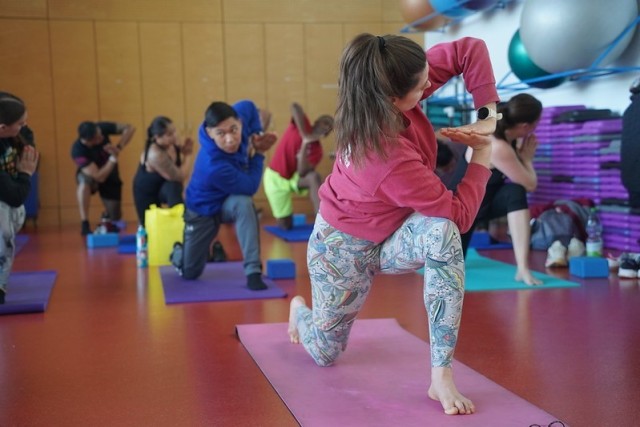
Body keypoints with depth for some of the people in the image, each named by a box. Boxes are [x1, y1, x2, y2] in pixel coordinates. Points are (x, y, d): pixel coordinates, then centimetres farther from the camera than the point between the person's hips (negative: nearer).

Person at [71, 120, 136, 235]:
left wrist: (119, 147, -34)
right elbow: (99, 177, -38)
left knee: (115, 218, -2)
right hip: (91, 176, -3)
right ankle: (85, 226, -30)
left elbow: (129, 128, -23)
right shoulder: (78, 150, -35)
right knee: (84, 179, -40)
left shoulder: (101, 128, -28)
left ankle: (107, 216, 37)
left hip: (110, 177, 3)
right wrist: (114, 157, -40)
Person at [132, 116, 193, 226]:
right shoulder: (156, 155, -37)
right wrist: (188, 155, -20)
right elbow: (180, 177, -32)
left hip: (164, 188, 4)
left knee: (174, 186, -33)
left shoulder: (173, 143, -15)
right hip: (147, 193, -4)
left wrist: (184, 150, -18)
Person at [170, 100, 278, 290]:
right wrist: (258, 153, -19)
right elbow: (251, 187, -27)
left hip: (230, 201, 4)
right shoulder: (214, 166, -44)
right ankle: (178, 252, 47)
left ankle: (253, 271, -27)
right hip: (203, 210, -4)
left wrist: (258, 134, -15)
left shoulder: (237, 121, -27)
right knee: (190, 273, 8)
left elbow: (249, 107, -1)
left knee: (244, 203, -36)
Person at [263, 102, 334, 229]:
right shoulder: (302, 126, -12)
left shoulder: (317, 150, -6)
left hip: (295, 178, 3)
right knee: (286, 226, -3)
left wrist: (305, 145, -29)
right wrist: (305, 136, -29)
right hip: (275, 177, -3)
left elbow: (302, 173, -20)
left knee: (314, 177, -34)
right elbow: (294, 106, -34)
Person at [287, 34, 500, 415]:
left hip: (393, 235, 6)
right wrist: (483, 156, -19)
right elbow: (461, 215, -31)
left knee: (441, 233, -32)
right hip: (345, 247, -6)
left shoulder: (389, 89, -21)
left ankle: (442, 377, -23)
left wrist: (488, 116, -21)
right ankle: (301, 310, 49)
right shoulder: (390, 158, -41)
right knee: (325, 354, 10)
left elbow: (472, 49, -15)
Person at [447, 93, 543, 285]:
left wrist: (522, 153, -11)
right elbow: (531, 184, -26)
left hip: (485, 200, 7)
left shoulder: (497, 129, -11)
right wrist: (526, 158, -12)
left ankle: (522, 268, -28)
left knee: (516, 193, -28)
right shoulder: (498, 147, -37)